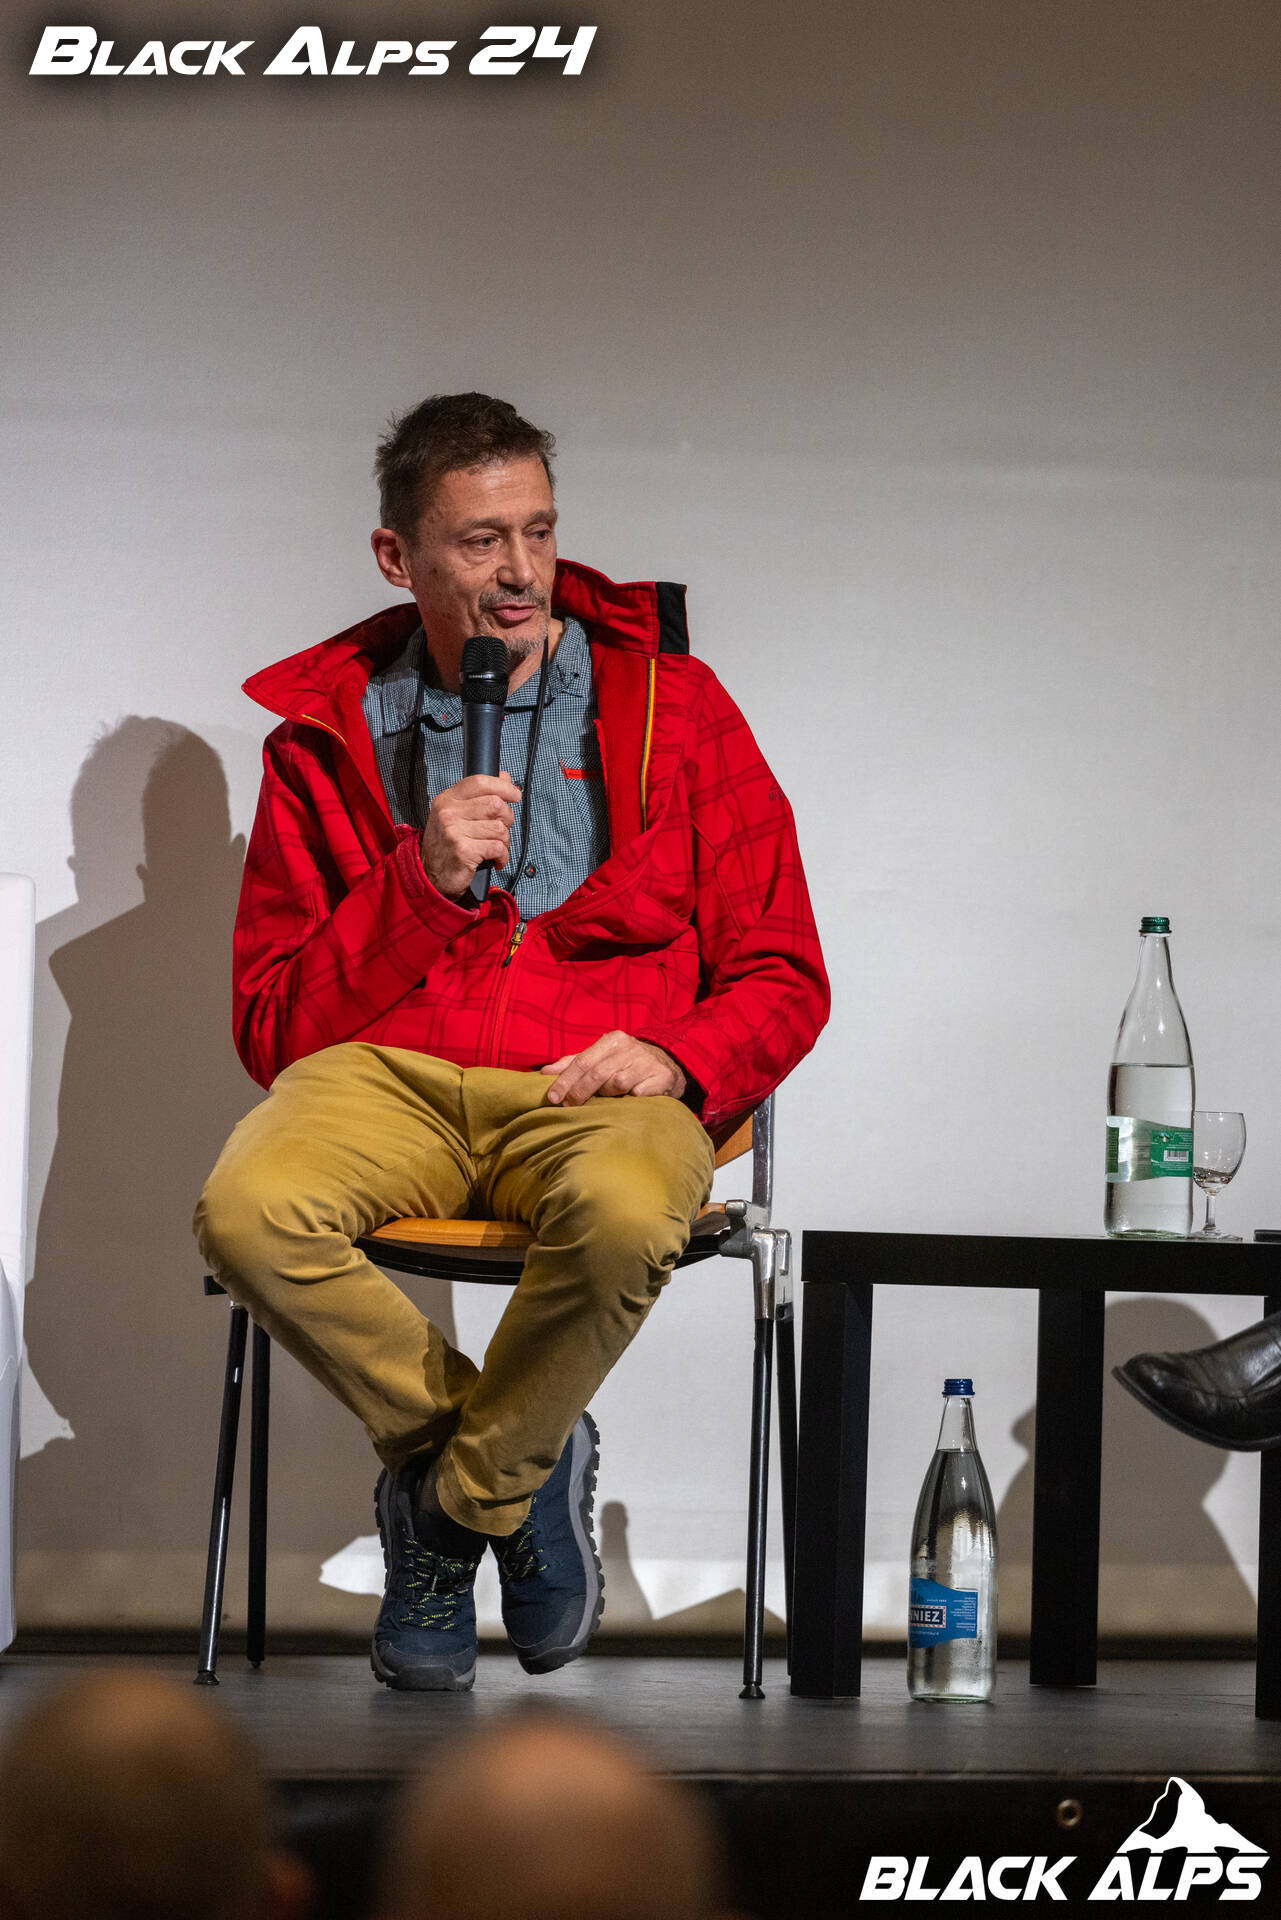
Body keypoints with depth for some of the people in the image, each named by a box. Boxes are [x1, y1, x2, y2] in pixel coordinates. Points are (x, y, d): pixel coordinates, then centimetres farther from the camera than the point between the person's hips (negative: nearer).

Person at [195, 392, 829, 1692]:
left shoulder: (674, 708, 10)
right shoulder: (328, 732, 10)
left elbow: (781, 977, 10)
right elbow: (273, 1023, 6)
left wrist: (675, 1057, -12)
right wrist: (423, 884, -8)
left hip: (596, 1087, -1)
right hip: (390, 1073, 1)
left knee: (626, 1215, -39)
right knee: (247, 1212, -34)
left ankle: (449, 1507, -11)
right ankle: (527, 1465, -9)